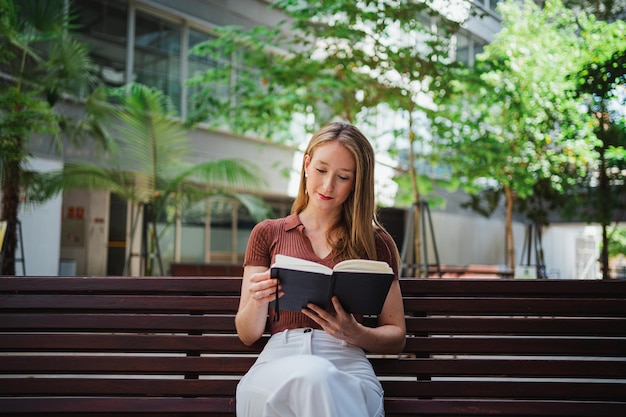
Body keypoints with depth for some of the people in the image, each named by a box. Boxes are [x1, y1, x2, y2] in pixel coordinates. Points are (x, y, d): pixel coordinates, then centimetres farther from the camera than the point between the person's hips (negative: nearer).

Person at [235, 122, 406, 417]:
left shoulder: (375, 242, 17)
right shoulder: (267, 234, 18)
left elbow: (396, 337, 15)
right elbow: (247, 335, 14)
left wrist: (354, 334, -7)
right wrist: (257, 301, -9)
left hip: (347, 364, 0)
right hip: (278, 360, 0)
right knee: (311, 375, -38)